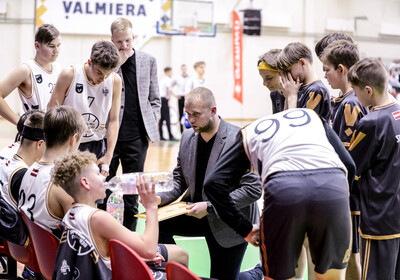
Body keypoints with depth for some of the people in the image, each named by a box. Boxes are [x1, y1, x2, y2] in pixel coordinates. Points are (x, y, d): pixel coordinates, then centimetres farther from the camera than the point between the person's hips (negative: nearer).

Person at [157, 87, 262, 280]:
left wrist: (209, 206, -27)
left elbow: (253, 190, -23)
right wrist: (161, 197, -12)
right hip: (198, 214, 6)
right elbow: (179, 180, 10)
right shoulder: (187, 137, 0)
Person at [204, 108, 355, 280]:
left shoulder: (249, 132, 30)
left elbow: (213, 183, 16)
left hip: (283, 188, -1)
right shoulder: (312, 115, 37)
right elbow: (349, 165, 27)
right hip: (333, 186, 2)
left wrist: (246, 229, 19)